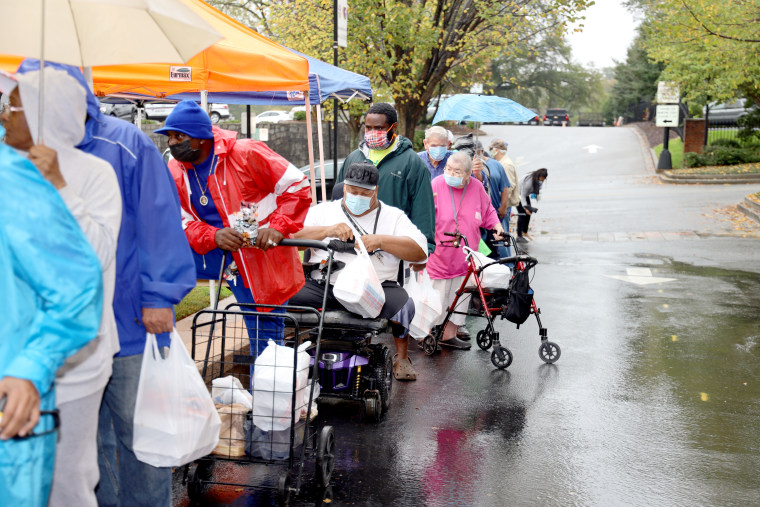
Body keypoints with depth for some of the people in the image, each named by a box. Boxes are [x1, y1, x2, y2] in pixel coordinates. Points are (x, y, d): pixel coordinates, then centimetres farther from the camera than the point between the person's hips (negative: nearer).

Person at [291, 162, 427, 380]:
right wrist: (327, 230, -11)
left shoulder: (393, 216, 15)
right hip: (323, 284, 1)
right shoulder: (323, 211, 19)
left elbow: (420, 251, 2)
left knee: (402, 303, -31)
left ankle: (401, 356, 1)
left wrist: (381, 241, -11)